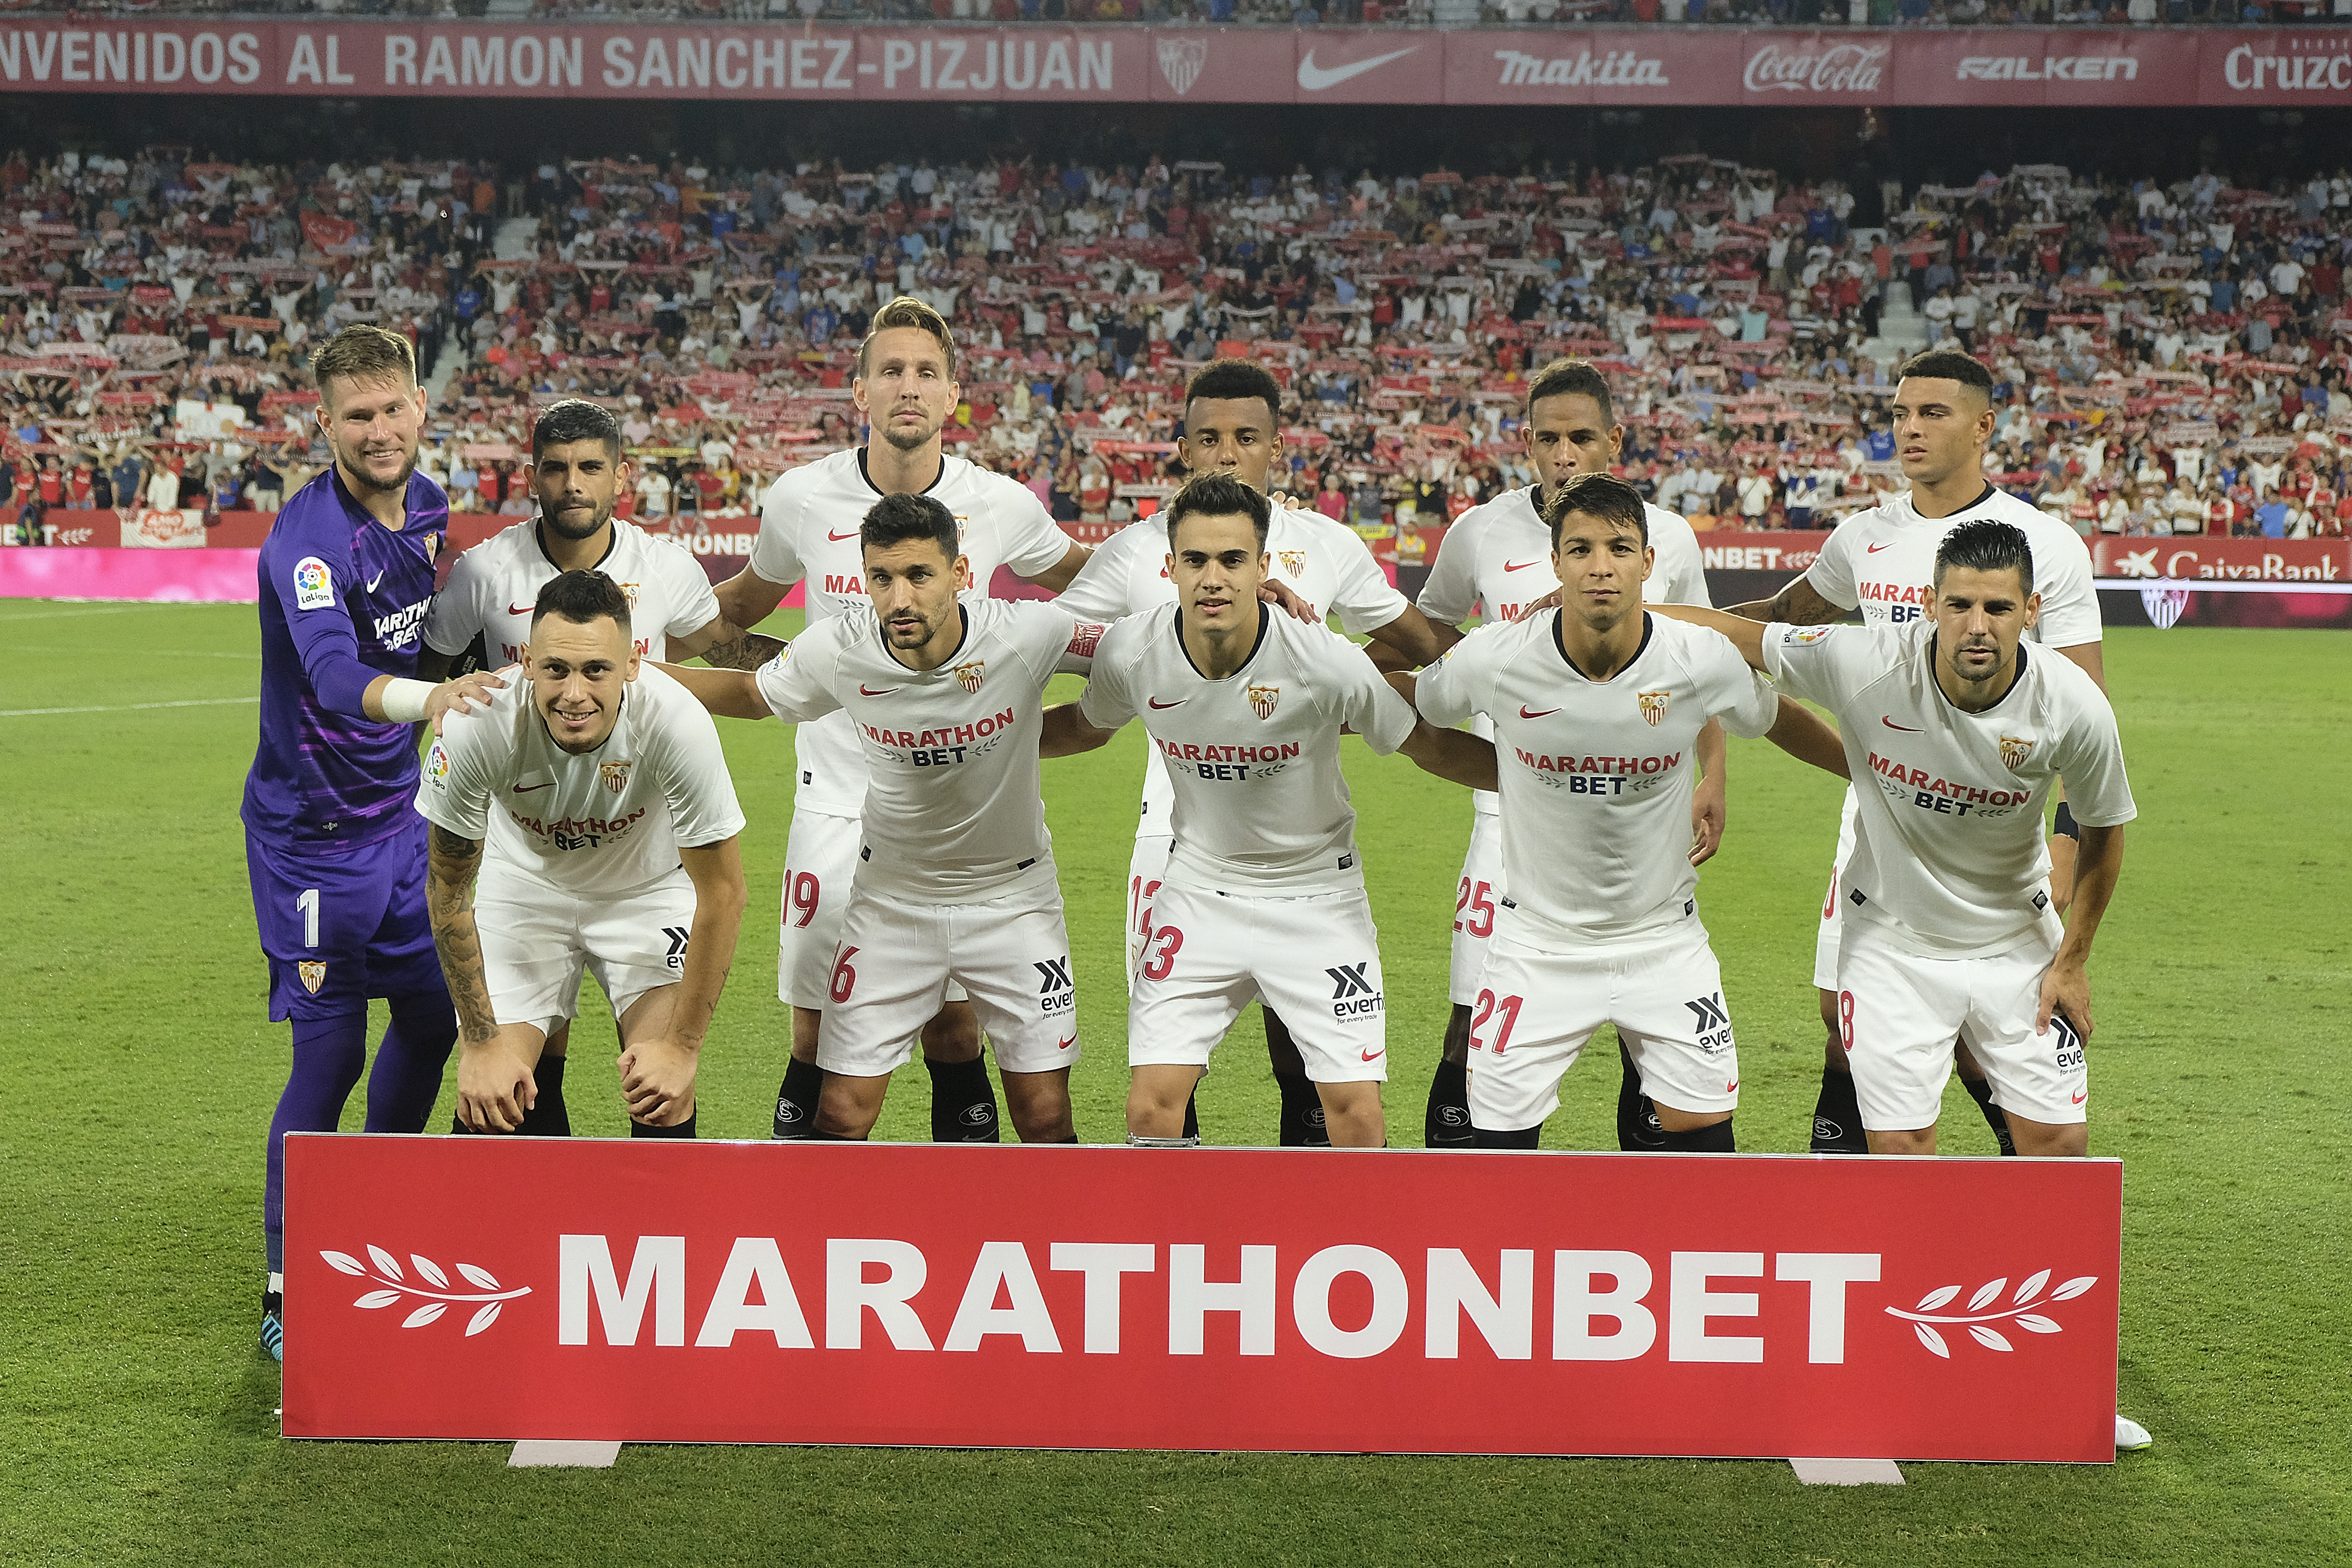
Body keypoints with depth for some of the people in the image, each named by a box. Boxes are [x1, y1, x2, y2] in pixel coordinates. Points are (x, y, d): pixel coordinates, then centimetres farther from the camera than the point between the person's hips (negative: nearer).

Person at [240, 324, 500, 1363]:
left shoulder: (425, 504, 1)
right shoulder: (308, 537, -23)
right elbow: (334, 674, -41)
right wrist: (429, 698, -57)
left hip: (398, 813, 8)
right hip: (311, 833, -7)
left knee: (434, 1015, 14)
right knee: (329, 1054, -6)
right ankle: (288, 1294, 8)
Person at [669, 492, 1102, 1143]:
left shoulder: (1026, 632, -22)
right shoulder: (834, 651, -17)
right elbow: (750, 695, 4)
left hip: (1012, 890, -1)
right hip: (889, 899, 1)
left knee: (1046, 1118, -2)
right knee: (842, 1116, -3)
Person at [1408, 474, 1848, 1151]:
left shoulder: (1703, 660, -14)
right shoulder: (1493, 658, -17)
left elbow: (1779, 721, 8)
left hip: (1665, 937, 1)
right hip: (1537, 938, -1)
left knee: (1704, 1132, 0)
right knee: (1499, 1139, -1)